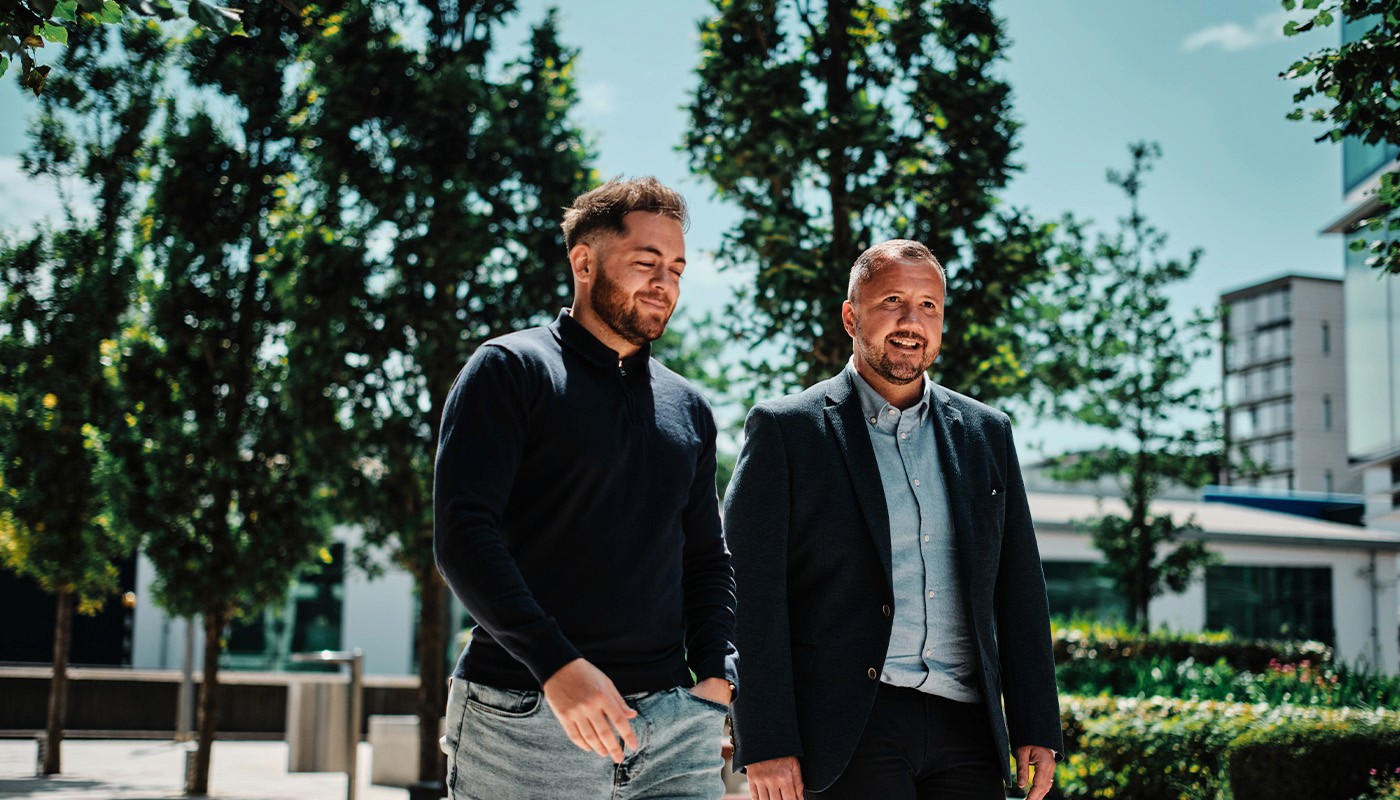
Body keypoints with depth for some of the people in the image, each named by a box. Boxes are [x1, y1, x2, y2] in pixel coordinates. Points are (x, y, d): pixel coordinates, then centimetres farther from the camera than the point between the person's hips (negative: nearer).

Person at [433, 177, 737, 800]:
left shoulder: (687, 408, 17)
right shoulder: (511, 370, 0)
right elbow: (462, 533, -10)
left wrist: (716, 675, 2)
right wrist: (558, 665, -20)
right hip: (526, 719, -4)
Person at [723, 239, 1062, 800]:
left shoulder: (987, 433, 14)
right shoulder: (785, 429, 1)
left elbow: (1019, 591, 15)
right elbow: (752, 596, -4)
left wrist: (1037, 730, 9)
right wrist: (766, 745, -11)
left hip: (965, 729, 4)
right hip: (851, 730, -4)